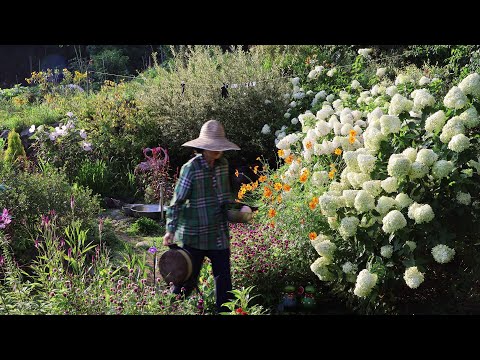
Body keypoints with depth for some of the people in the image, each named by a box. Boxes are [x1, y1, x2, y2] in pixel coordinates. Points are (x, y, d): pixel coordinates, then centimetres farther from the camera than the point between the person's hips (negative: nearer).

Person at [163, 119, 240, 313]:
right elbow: (177, 201, -12)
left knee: (224, 277, 10)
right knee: (187, 277, 5)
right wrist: (171, 230, -15)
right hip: (194, 234, -5)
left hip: (219, 233, 5)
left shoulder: (223, 164, 4)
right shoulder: (190, 168, -13)